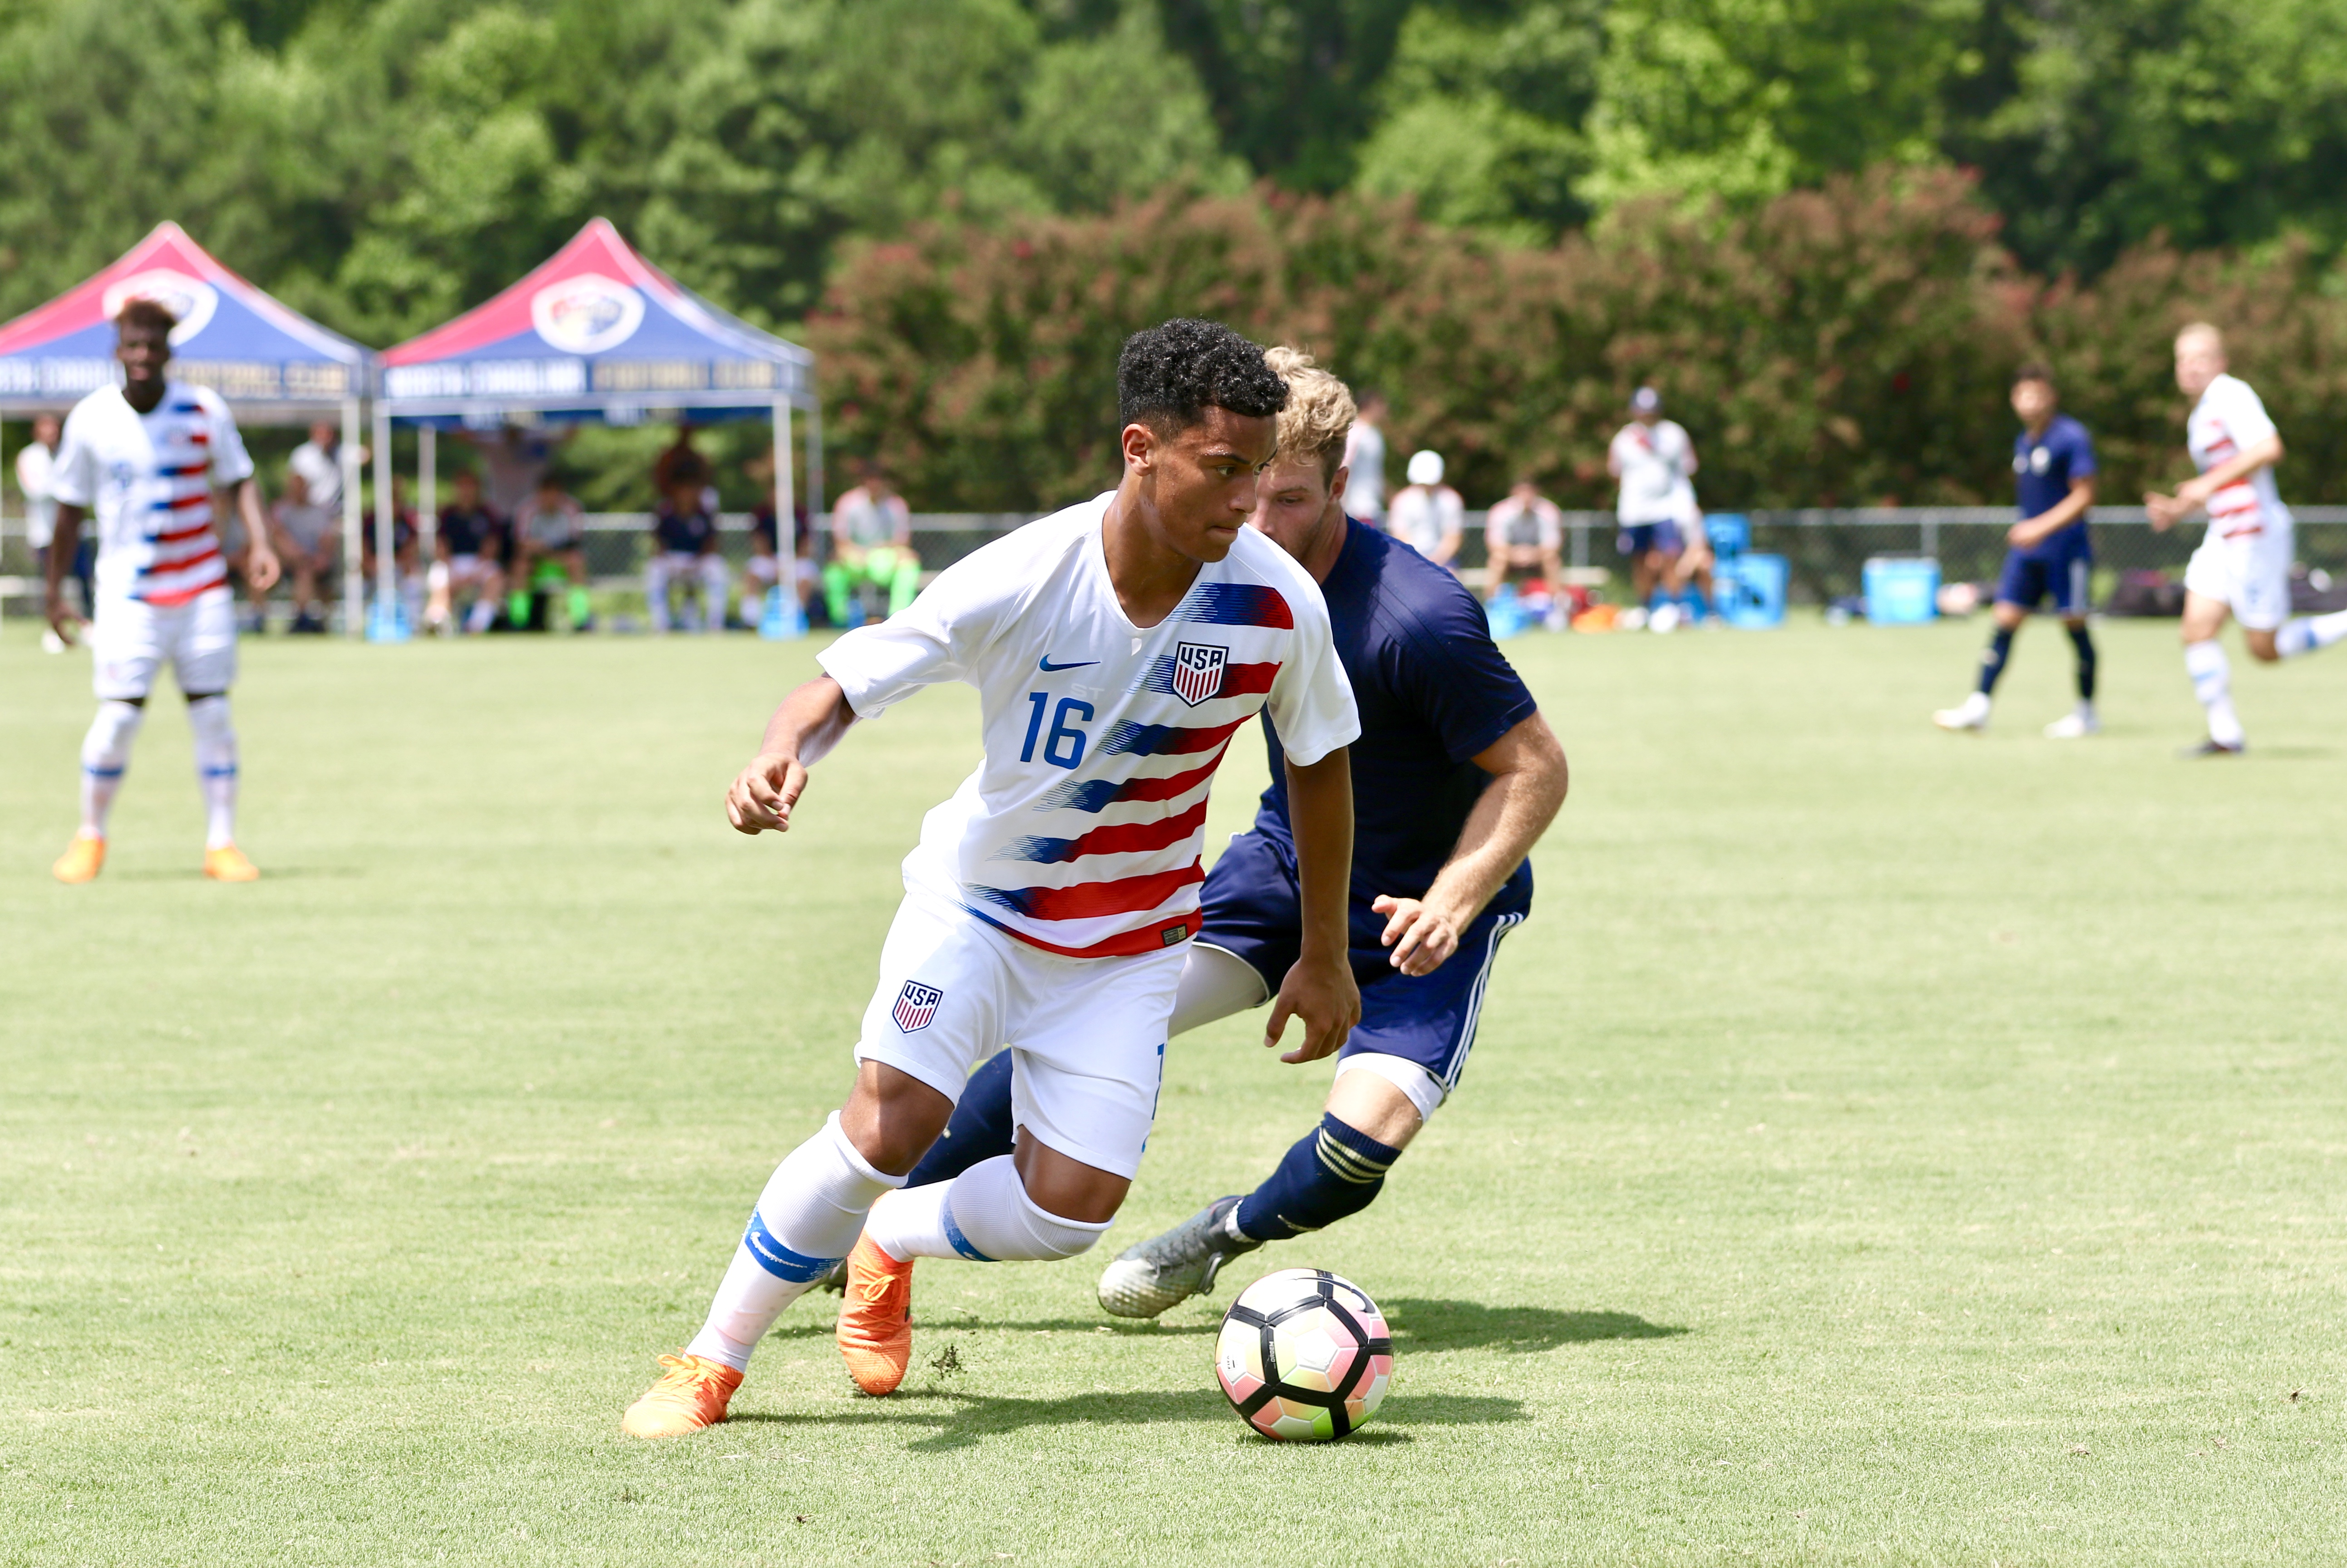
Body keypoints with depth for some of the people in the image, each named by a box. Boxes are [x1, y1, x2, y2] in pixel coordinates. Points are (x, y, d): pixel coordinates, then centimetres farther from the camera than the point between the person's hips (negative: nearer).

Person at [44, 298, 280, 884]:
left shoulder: (204, 411, -3)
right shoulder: (91, 418, -3)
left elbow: (238, 479, 7)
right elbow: (70, 507, 6)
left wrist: (258, 542, -10)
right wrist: (55, 590, 8)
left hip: (202, 588, 1)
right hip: (127, 592, -1)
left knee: (213, 712, -1)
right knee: (119, 714, -7)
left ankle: (222, 843, 6)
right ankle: (90, 838, 11)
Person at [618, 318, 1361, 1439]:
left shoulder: (1279, 606, -18)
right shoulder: (1024, 579, -25)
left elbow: (1319, 763, 1)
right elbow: (840, 686, -22)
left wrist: (1324, 957, 8)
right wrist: (783, 754, -46)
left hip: (1128, 939, 2)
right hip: (976, 895, -2)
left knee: (1073, 1206, -11)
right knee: (892, 1119, -23)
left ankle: (889, 1244, 23)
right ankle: (711, 1363, -5)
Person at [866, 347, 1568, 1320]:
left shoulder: (1416, 618, -32)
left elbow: (1535, 769, -22)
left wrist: (1450, 905, -31)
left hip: (1421, 904, -5)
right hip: (1286, 859, 5)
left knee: (1362, 1141, -22)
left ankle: (1221, 1238, 11)